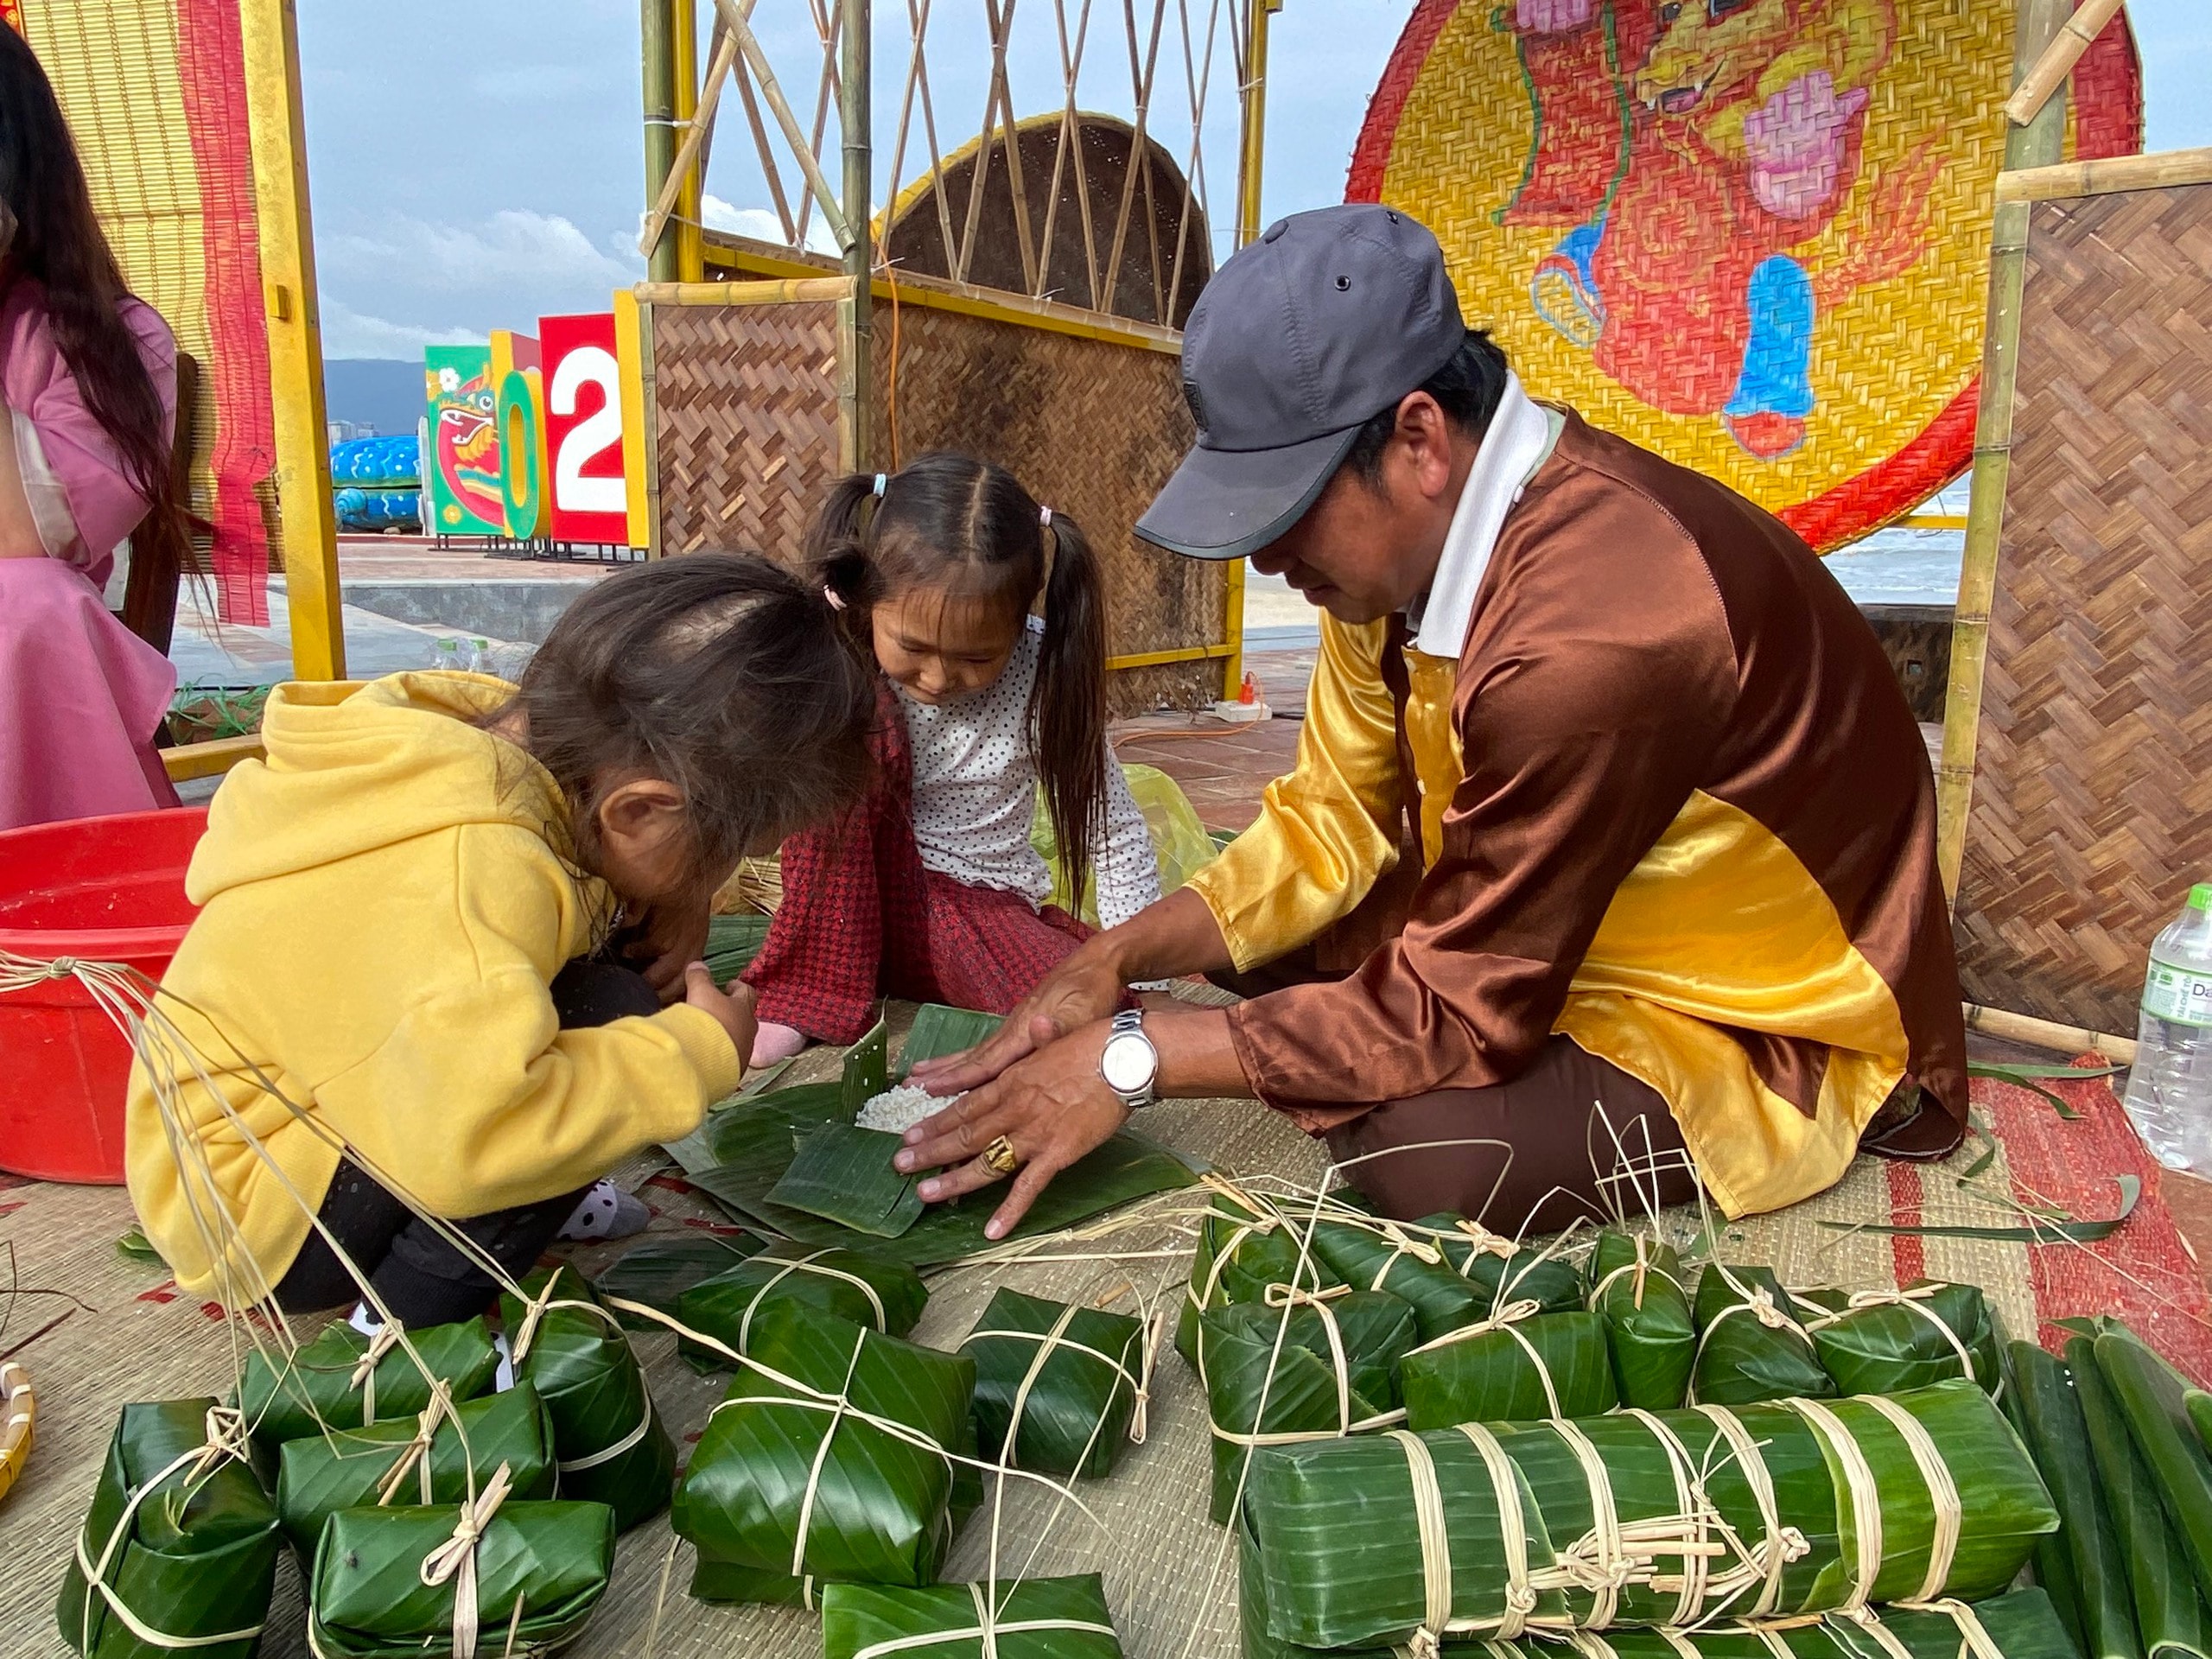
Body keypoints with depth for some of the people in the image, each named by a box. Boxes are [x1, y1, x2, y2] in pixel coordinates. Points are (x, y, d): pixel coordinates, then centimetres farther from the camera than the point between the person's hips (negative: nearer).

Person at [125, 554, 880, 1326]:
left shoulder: (487, 724, -9)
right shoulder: (477, 877, -34)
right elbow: (461, 1133, -43)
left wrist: (633, 916, -10)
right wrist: (695, 1055, -31)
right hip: (253, 1212, -9)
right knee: (605, 1014, -26)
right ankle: (410, 1327, -13)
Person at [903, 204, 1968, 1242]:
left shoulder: (1596, 632, -37)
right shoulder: (1409, 535, -10)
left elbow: (1467, 1006, -30)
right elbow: (1330, 823, -2)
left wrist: (1133, 1061, -26)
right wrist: (1117, 959, -14)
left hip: (1779, 1032, -7)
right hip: (1555, 928, 7)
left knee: (1422, 1149, -30)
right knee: (1271, 933, 1)